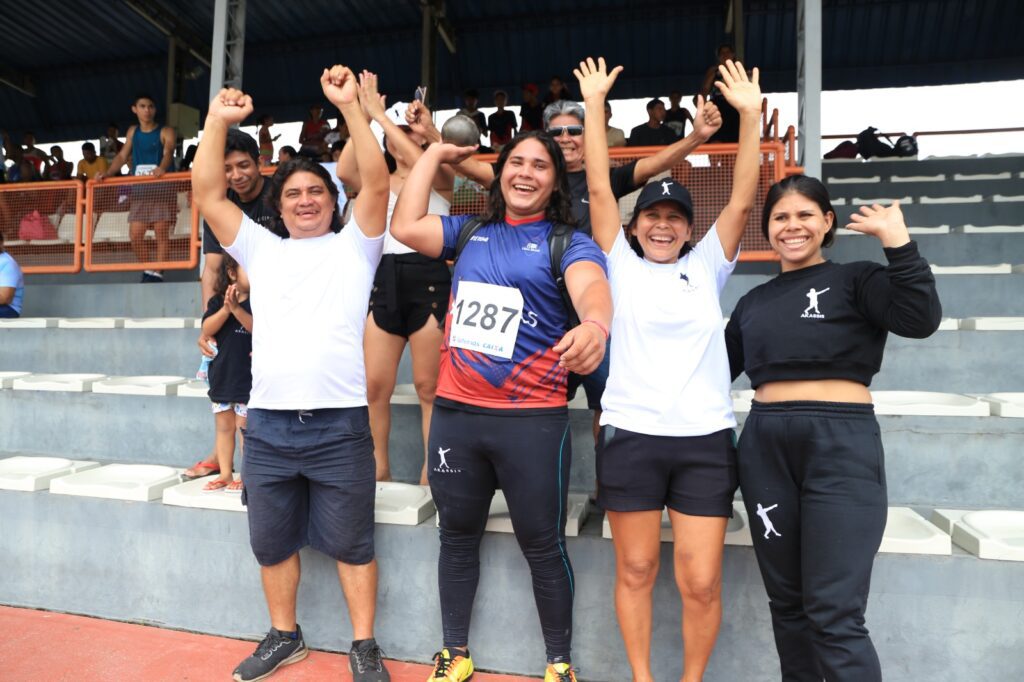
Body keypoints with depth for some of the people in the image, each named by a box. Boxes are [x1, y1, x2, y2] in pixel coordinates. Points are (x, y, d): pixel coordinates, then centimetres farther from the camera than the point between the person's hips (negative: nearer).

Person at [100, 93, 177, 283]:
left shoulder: (166, 132, 0)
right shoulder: (133, 132, 16)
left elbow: (168, 152, -18)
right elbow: (122, 156, 18)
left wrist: (162, 168, -39)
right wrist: (107, 173, 2)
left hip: (162, 187, -5)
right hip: (139, 189, 5)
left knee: (161, 231, -9)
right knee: (135, 234, 0)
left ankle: (157, 273, -3)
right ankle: (147, 271, 14)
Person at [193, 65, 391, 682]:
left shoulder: (354, 247, 6)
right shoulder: (261, 249, 15)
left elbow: (377, 183, -7)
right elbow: (208, 194, 9)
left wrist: (350, 106, -11)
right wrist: (218, 121, 1)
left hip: (340, 425, -4)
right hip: (267, 425, 4)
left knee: (351, 545, 8)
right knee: (272, 544, 17)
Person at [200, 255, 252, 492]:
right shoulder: (217, 301, 4)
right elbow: (207, 329, -8)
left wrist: (236, 308, -27)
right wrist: (225, 309, -20)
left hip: (247, 376, -5)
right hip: (221, 373, 5)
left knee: (244, 426, 0)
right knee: (223, 426, 13)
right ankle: (225, 474, 23)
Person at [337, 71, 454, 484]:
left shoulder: (441, 178, 7)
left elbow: (420, 163, -17)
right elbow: (344, 171, -6)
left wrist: (380, 114, -11)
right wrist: (362, 114, -7)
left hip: (428, 279, -3)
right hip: (385, 282, 4)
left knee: (428, 386, 0)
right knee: (374, 386, 1)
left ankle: (432, 471, 12)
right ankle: (379, 468, 16)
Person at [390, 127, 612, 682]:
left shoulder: (569, 242, -2)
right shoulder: (470, 232, 12)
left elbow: (591, 286, -22)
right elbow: (405, 227, 1)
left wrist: (595, 325, -46)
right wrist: (434, 153, 9)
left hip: (532, 418, -4)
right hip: (455, 412, 4)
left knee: (542, 545, 8)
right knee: (457, 537, 16)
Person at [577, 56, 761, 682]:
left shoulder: (706, 267, 10)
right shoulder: (622, 265, 7)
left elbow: (743, 201, 2)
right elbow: (599, 188, 3)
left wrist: (750, 116, -4)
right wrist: (594, 105, 3)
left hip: (705, 440, 1)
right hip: (630, 435, 0)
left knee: (702, 583, 3)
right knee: (636, 571, 10)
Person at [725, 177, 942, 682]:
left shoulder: (856, 280, 2)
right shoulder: (754, 301, 15)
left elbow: (921, 319, -15)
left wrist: (897, 242, -19)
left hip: (841, 445, -4)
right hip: (764, 448, 5)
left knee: (835, 614, -6)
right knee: (786, 601, 14)